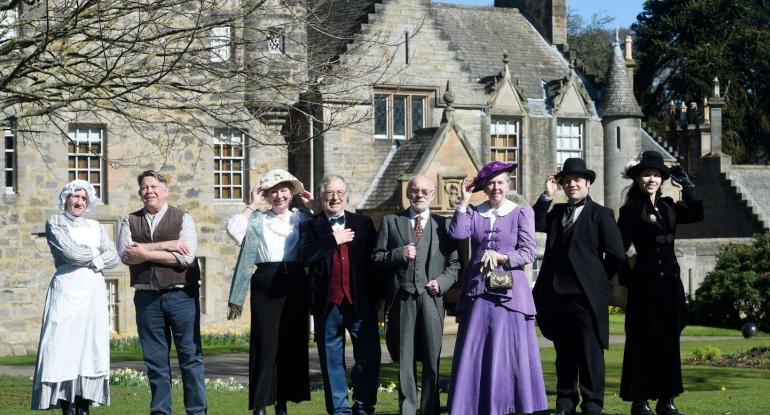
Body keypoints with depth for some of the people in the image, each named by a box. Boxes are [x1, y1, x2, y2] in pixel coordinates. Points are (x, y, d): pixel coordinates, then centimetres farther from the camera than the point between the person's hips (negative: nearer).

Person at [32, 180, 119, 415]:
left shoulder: (96, 227, 20)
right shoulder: (55, 223, 7)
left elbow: (113, 257, 8)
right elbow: (70, 251, -9)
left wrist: (90, 261, -7)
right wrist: (98, 253, 4)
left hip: (93, 291, 4)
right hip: (67, 289, -4)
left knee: (90, 345, -2)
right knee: (64, 345, -9)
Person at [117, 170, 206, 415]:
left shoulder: (183, 219, 4)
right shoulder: (130, 222, 11)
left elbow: (186, 256, -11)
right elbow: (125, 254, -7)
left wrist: (146, 252, -11)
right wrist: (164, 245, -13)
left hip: (181, 294, -2)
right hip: (146, 297, 2)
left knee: (190, 355, 0)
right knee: (155, 358, 6)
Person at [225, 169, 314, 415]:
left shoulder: (302, 218, 13)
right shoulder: (257, 219, 7)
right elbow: (234, 230, -12)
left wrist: (314, 207, 2)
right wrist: (252, 206, -5)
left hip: (295, 284, 3)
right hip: (266, 284, -3)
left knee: (292, 343, 5)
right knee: (265, 344, -4)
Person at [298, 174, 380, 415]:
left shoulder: (363, 223, 12)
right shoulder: (310, 226, 7)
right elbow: (306, 257, -9)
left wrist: (377, 296, 0)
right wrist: (333, 240, -11)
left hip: (361, 302, 1)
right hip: (328, 303, -1)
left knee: (369, 355, -2)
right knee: (332, 361, 5)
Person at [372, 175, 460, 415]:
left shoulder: (443, 224, 12)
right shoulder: (391, 222, 13)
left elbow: (454, 264, 11)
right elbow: (376, 258, 8)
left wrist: (442, 282, -7)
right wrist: (398, 254, -9)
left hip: (431, 297, 0)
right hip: (402, 298, 0)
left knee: (432, 360, 0)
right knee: (405, 359, 3)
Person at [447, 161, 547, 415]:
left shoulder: (522, 213, 3)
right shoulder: (473, 212, 10)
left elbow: (528, 252, -3)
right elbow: (457, 233, -9)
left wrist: (502, 257, -16)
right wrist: (464, 201, -5)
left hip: (508, 290, -2)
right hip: (477, 290, 3)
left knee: (510, 351, -3)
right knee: (475, 351, 1)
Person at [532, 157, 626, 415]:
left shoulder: (601, 214, 0)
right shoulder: (556, 212, 17)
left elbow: (616, 256, -3)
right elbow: (535, 224, 0)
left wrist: (597, 279, 3)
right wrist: (547, 196, -1)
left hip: (585, 295, -5)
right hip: (556, 294, 5)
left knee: (590, 353, 0)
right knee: (564, 353, 12)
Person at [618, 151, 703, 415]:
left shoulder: (668, 207, 12)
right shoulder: (631, 210, -5)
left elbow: (696, 214, 3)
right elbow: (619, 247, -9)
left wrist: (686, 184, 2)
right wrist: (622, 278, -17)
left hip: (670, 283, 6)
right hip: (644, 284, -6)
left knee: (669, 340, 8)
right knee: (644, 341, -1)